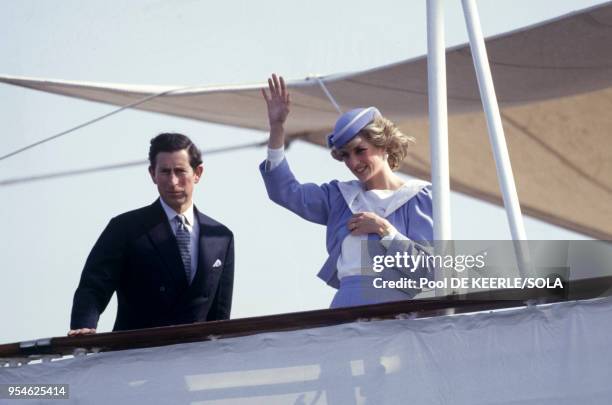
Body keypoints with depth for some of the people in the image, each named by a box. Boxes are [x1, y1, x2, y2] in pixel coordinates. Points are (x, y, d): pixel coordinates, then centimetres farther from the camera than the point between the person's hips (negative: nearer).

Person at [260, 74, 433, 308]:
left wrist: (384, 230, -6)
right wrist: (276, 127, 10)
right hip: (344, 306, 4)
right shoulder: (340, 197, 21)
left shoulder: (420, 198, 6)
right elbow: (286, 191, 16)